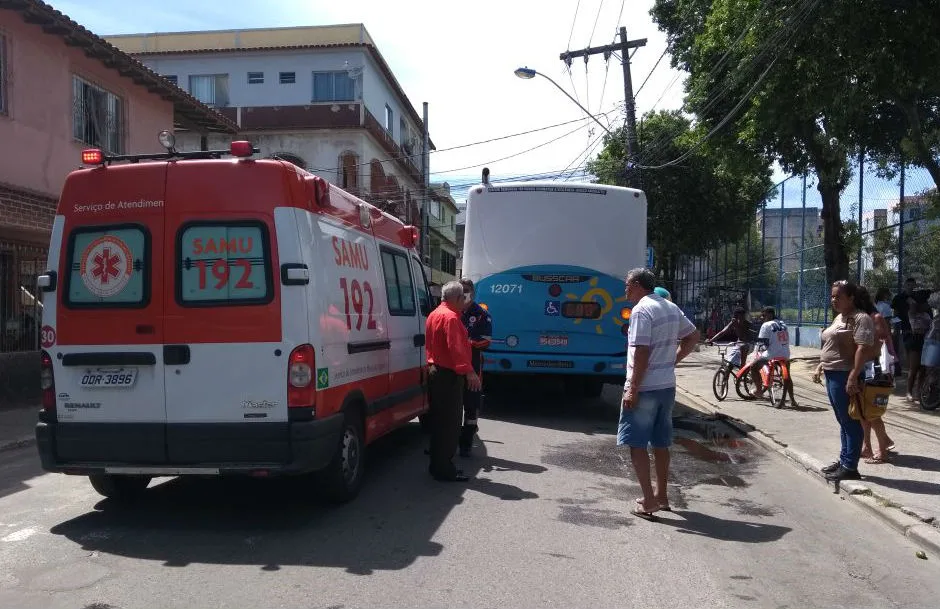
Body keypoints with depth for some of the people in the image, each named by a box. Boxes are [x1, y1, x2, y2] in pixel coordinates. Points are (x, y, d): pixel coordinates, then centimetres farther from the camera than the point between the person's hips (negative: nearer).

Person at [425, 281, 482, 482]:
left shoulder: (434, 314, 17)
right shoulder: (450, 317, -16)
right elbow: (456, 348, -26)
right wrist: (469, 371, -29)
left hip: (435, 371, 11)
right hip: (449, 375, -11)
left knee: (440, 420, 16)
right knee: (450, 422, -6)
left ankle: (438, 464, 24)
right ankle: (444, 469, -3)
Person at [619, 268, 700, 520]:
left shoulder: (642, 310, -15)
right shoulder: (671, 308, 11)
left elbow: (642, 353, -21)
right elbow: (693, 337, 19)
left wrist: (632, 389, -18)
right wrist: (673, 360, 15)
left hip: (645, 388, -8)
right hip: (667, 386, 8)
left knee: (637, 444, 0)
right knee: (660, 443, 16)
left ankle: (648, 501, -1)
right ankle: (661, 496, 25)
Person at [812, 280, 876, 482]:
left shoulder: (860, 318, -12)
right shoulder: (839, 318, 18)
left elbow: (863, 348, -21)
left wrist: (853, 377, -26)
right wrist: (820, 367, 19)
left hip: (845, 376, -10)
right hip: (832, 375, 10)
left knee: (850, 421, -4)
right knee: (843, 421, 16)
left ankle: (850, 467, 1)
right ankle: (843, 460, 24)